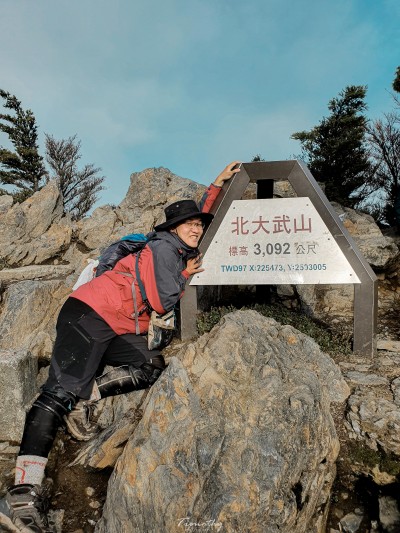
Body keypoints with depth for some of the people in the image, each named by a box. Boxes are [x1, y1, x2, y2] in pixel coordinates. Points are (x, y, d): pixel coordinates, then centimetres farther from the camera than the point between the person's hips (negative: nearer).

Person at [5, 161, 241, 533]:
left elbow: (199, 215, 30)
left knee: (152, 368, -9)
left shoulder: (181, 251, 16)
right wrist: (186, 274, 1)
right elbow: (164, 302, -14)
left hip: (120, 328, 9)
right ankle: (24, 490, -16)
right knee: (61, 390, -15)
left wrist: (218, 183, 27)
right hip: (90, 315, -9)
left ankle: (84, 398, -4)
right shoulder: (164, 248, -9)